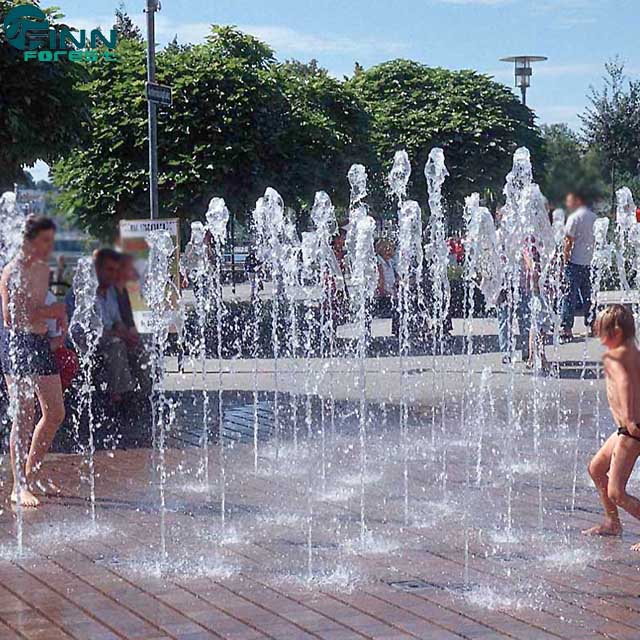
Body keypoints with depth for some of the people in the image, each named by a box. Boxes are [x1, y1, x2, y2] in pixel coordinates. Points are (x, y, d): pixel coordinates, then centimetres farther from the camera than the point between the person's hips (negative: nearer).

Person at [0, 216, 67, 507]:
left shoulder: (43, 268, 12)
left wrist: (57, 313, 9)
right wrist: (52, 311, -17)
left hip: (41, 342, 9)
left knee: (55, 412, 9)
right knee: (24, 415, -7)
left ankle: (31, 477, 21)